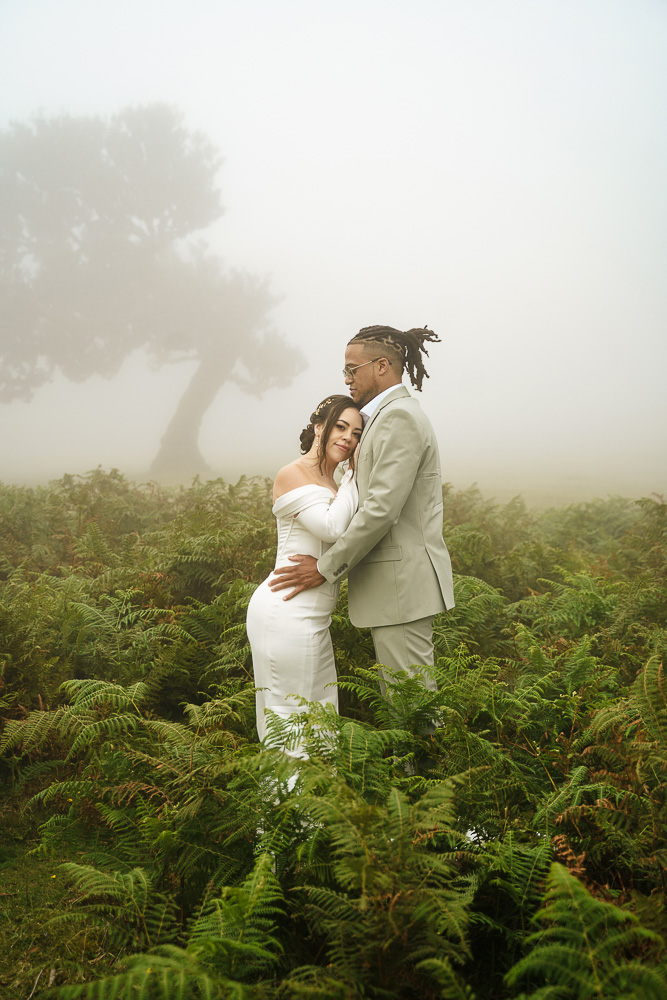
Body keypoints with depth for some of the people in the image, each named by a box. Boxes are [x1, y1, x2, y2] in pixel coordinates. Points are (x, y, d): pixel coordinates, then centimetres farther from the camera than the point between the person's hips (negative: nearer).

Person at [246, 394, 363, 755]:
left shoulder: (332, 486, 19)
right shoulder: (292, 475, -8)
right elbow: (332, 527, -18)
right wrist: (354, 474, -8)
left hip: (310, 617, 9)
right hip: (286, 613, -9)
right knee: (290, 715, -5)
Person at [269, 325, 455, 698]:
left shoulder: (399, 417, -14)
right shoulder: (397, 415, 19)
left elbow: (382, 509, -21)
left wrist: (326, 568, -15)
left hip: (402, 582, -10)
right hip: (398, 583, 10)